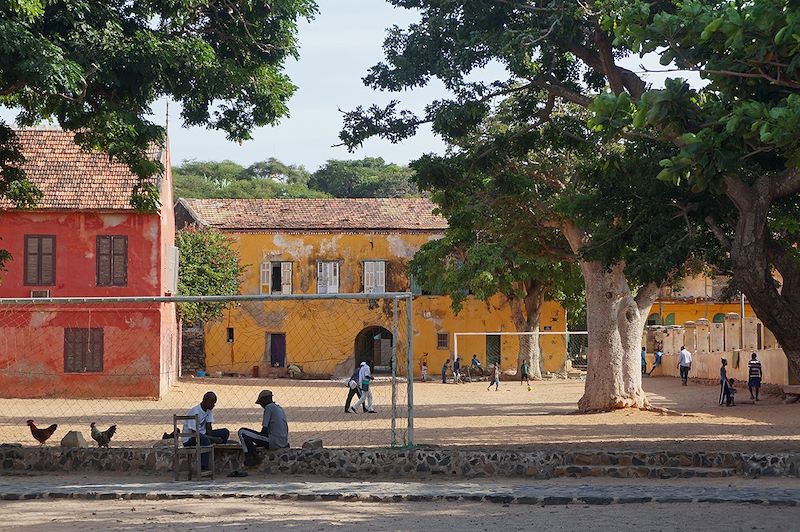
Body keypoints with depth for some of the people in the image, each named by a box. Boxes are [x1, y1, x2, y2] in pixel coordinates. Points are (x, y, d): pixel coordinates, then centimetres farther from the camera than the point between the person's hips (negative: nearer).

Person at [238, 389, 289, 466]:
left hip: (273, 443, -9)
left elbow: (265, 429, -8)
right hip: (284, 444, 9)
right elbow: (286, 429, 23)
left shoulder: (269, 407, -4)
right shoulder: (280, 409, 21)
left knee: (242, 432, -9)